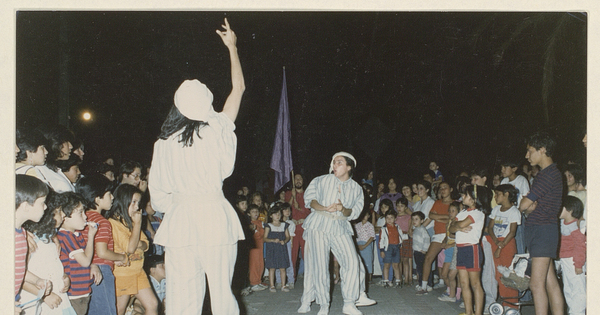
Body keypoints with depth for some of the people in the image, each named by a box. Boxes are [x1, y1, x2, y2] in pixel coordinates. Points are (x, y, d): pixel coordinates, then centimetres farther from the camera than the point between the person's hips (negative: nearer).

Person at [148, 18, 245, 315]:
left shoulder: (164, 142, 5)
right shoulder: (216, 130, 0)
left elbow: (156, 192, 10)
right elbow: (238, 88, 13)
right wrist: (232, 47, 24)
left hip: (179, 220, 2)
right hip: (214, 215, -1)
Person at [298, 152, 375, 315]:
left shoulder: (356, 189, 11)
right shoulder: (322, 181, 5)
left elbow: (353, 213, 8)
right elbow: (310, 198, -1)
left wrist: (344, 209, -16)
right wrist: (325, 208, -19)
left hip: (341, 229, 2)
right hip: (319, 226, -2)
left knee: (352, 262, -10)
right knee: (319, 266, -6)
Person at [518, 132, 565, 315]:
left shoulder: (549, 174, -14)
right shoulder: (549, 173, 19)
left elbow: (524, 204, -16)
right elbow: (526, 206, 17)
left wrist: (524, 207, 5)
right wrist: (529, 208, -4)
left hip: (543, 229, -10)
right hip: (537, 229, 10)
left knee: (536, 284, -10)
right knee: (550, 283, 10)